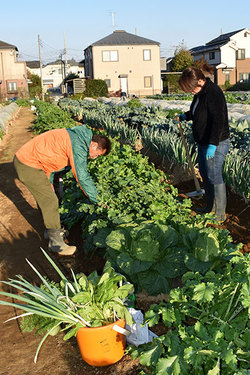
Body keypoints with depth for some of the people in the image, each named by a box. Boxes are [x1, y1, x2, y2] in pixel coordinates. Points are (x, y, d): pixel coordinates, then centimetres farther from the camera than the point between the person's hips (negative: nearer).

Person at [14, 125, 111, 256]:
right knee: (50, 201, -6)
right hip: (28, 166, -10)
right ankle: (55, 242, 4)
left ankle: (51, 230, 34)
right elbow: (82, 177, -19)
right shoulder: (79, 146, -19)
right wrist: (97, 200, -9)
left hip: (24, 158, 10)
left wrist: (49, 181, 19)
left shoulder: (75, 137, 12)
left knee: (44, 197, 20)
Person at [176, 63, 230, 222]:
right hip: (203, 142, 10)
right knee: (205, 174, 18)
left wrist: (212, 145, -29)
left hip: (216, 143, -10)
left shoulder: (213, 92, -22)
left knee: (214, 177, -3)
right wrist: (186, 116, 15)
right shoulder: (200, 92, 8)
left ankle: (220, 214, 10)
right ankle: (210, 207, 33)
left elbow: (218, 120, -27)